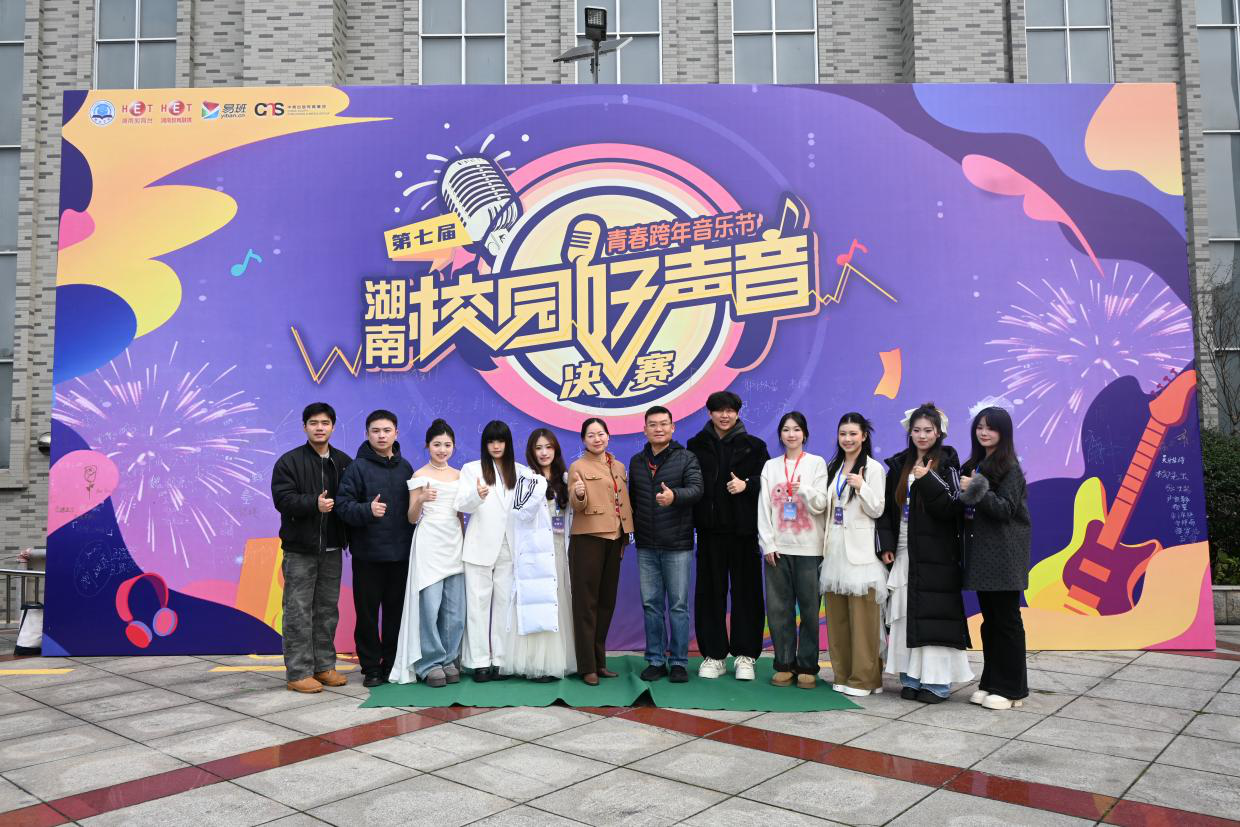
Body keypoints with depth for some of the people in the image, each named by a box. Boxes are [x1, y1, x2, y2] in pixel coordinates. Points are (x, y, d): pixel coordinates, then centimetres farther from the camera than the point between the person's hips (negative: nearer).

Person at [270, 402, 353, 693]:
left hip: (332, 549, 5)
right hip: (300, 549, -4)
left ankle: (324, 666, 22)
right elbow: (283, 499, -14)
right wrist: (314, 504, -27)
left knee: (328, 609, 11)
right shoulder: (289, 462, -3)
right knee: (299, 612, -1)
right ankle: (299, 672, 6)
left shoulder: (344, 462, 9)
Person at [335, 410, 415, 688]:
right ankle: (371, 668, 16)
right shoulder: (358, 467, -2)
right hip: (368, 554, -3)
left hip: (401, 553, 3)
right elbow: (343, 504, -9)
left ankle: (393, 665, 21)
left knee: (396, 611, 9)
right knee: (367, 613, 4)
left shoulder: (405, 467, 10)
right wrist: (367, 510, -27)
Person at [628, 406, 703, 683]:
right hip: (646, 546, 4)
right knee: (651, 604, 8)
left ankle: (679, 662, 12)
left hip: (677, 545, -4)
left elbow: (696, 489, -16)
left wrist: (674, 496, -35)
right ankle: (655, 661, 18)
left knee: (679, 605, 2)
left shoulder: (686, 459, -1)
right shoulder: (636, 461, 12)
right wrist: (630, 528, 10)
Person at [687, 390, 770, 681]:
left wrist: (747, 484, -15)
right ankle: (714, 655, 14)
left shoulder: (754, 446, 6)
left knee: (746, 591, 2)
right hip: (709, 528, 1)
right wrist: (693, 518, -4)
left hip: (743, 529, -1)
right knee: (710, 592, 4)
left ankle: (745, 656, 12)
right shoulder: (696, 445, 8)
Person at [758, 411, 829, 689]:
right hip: (777, 548, 2)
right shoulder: (771, 466, 11)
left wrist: (805, 490, -23)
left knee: (810, 609, -1)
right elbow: (763, 507, 7)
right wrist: (767, 543, -1)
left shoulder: (817, 463, 4)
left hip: (809, 548, -2)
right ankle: (784, 665, 13)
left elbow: (820, 505, -3)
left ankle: (807, 667, 10)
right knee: (778, 608, 3)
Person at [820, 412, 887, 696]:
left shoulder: (873, 468, -3)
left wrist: (862, 487, -21)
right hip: (835, 548, 6)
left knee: (862, 618, -5)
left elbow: (877, 510, -7)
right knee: (836, 617, 8)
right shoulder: (833, 468, 15)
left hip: (859, 551, -6)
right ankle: (842, 674, 17)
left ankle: (864, 678, 2)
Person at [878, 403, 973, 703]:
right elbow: (887, 508, 11)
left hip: (936, 552, -4)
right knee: (905, 615, 4)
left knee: (933, 615, -5)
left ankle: (937, 681, 3)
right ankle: (911, 678, 12)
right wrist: (887, 545, 2)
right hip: (904, 551, 4)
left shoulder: (946, 463, -1)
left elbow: (950, 508, -9)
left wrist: (927, 481, -20)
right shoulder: (899, 465, 11)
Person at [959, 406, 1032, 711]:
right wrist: (966, 493, 0)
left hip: (1004, 555, -7)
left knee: (1006, 620, 0)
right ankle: (990, 682, 20)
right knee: (989, 620, 12)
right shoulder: (975, 464, 13)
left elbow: (1006, 508, -15)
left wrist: (976, 491, -23)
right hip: (981, 552, 7)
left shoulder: (1009, 467, -8)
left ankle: (1011, 689, 9)